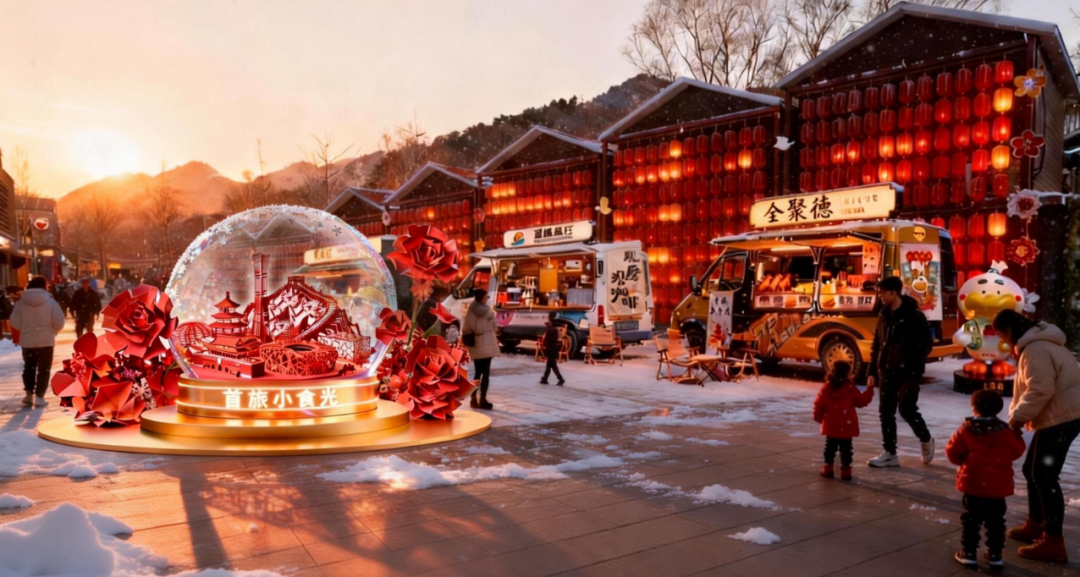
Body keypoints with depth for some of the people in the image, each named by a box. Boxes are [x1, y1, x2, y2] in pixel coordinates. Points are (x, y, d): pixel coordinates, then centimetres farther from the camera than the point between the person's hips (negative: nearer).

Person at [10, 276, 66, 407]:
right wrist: (52, 332, 8)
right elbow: (59, 322, -13)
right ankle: (39, 397, 1)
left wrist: (26, 330, 14)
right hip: (46, 341, -2)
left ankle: (29, 394, 17)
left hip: (27, 341, 3)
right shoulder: (50, 302, -9)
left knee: (29, 367, 18)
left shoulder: (21, 302, -2)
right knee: (43, 369, 5)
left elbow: (15, 322, -4)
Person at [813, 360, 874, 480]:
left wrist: (818, 417, 15)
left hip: (831, 425, 2)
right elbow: (861, 401, 2)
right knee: (845, 448, 5)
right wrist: (870, 388, 10)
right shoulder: (850, 388, -8)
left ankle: (828, 468, 12)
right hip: (846, 426, -2)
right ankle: (845, 470, 5)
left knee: (830, 447, 12)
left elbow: (819, 404, 1)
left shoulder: (826, 387, 0)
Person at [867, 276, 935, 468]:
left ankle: (926, 440, 20)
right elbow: (877, 345, 13)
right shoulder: (884, 316, 10)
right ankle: (890, 453, 13)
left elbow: (926, 344, -11)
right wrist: (872, 371, 9)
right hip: (887, 372, 7)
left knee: (907, 409, -8)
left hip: (908, 372, -6)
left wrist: (914, 368, -18)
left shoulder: (914, 315, -9)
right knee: (886, 412, 5)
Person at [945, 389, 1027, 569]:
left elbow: (953, 452, -5)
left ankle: (969, 552, 10)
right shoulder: (1005, 431, -4)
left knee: (971, 519, 8)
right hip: (998, 487, 2)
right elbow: (1016, 451, 9)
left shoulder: (966, 430, -8)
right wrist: (1017, 435, 25)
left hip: (973, 485, -2)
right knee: (995, 521, 12)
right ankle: (995, 555, 16)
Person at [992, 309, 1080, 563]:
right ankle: (1035, 525, 31)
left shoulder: (1034, 349, -19)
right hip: (1056, 417, 11)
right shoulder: (1036, 344, 16)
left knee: (1045, 477, -8)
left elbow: (1040, 390, -27)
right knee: (1032, 471, 18)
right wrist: (1017, 413, 10)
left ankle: (1053, 542, -3)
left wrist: (1018, 416, -17)